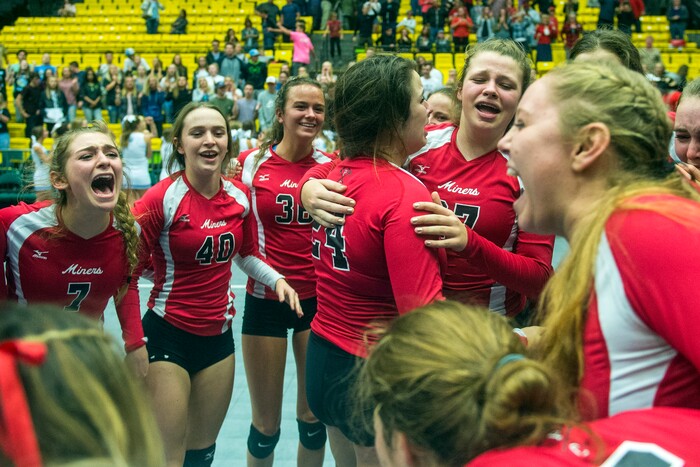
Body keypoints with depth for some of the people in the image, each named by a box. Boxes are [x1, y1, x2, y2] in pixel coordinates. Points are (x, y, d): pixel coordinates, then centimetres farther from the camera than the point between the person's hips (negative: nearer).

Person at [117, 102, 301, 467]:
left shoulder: (240, 197, -1)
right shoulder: (161, 199, -16)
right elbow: (127, 275, -11)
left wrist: (277, 280, 0)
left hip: (219, 334, 5)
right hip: (167, 334, -5)